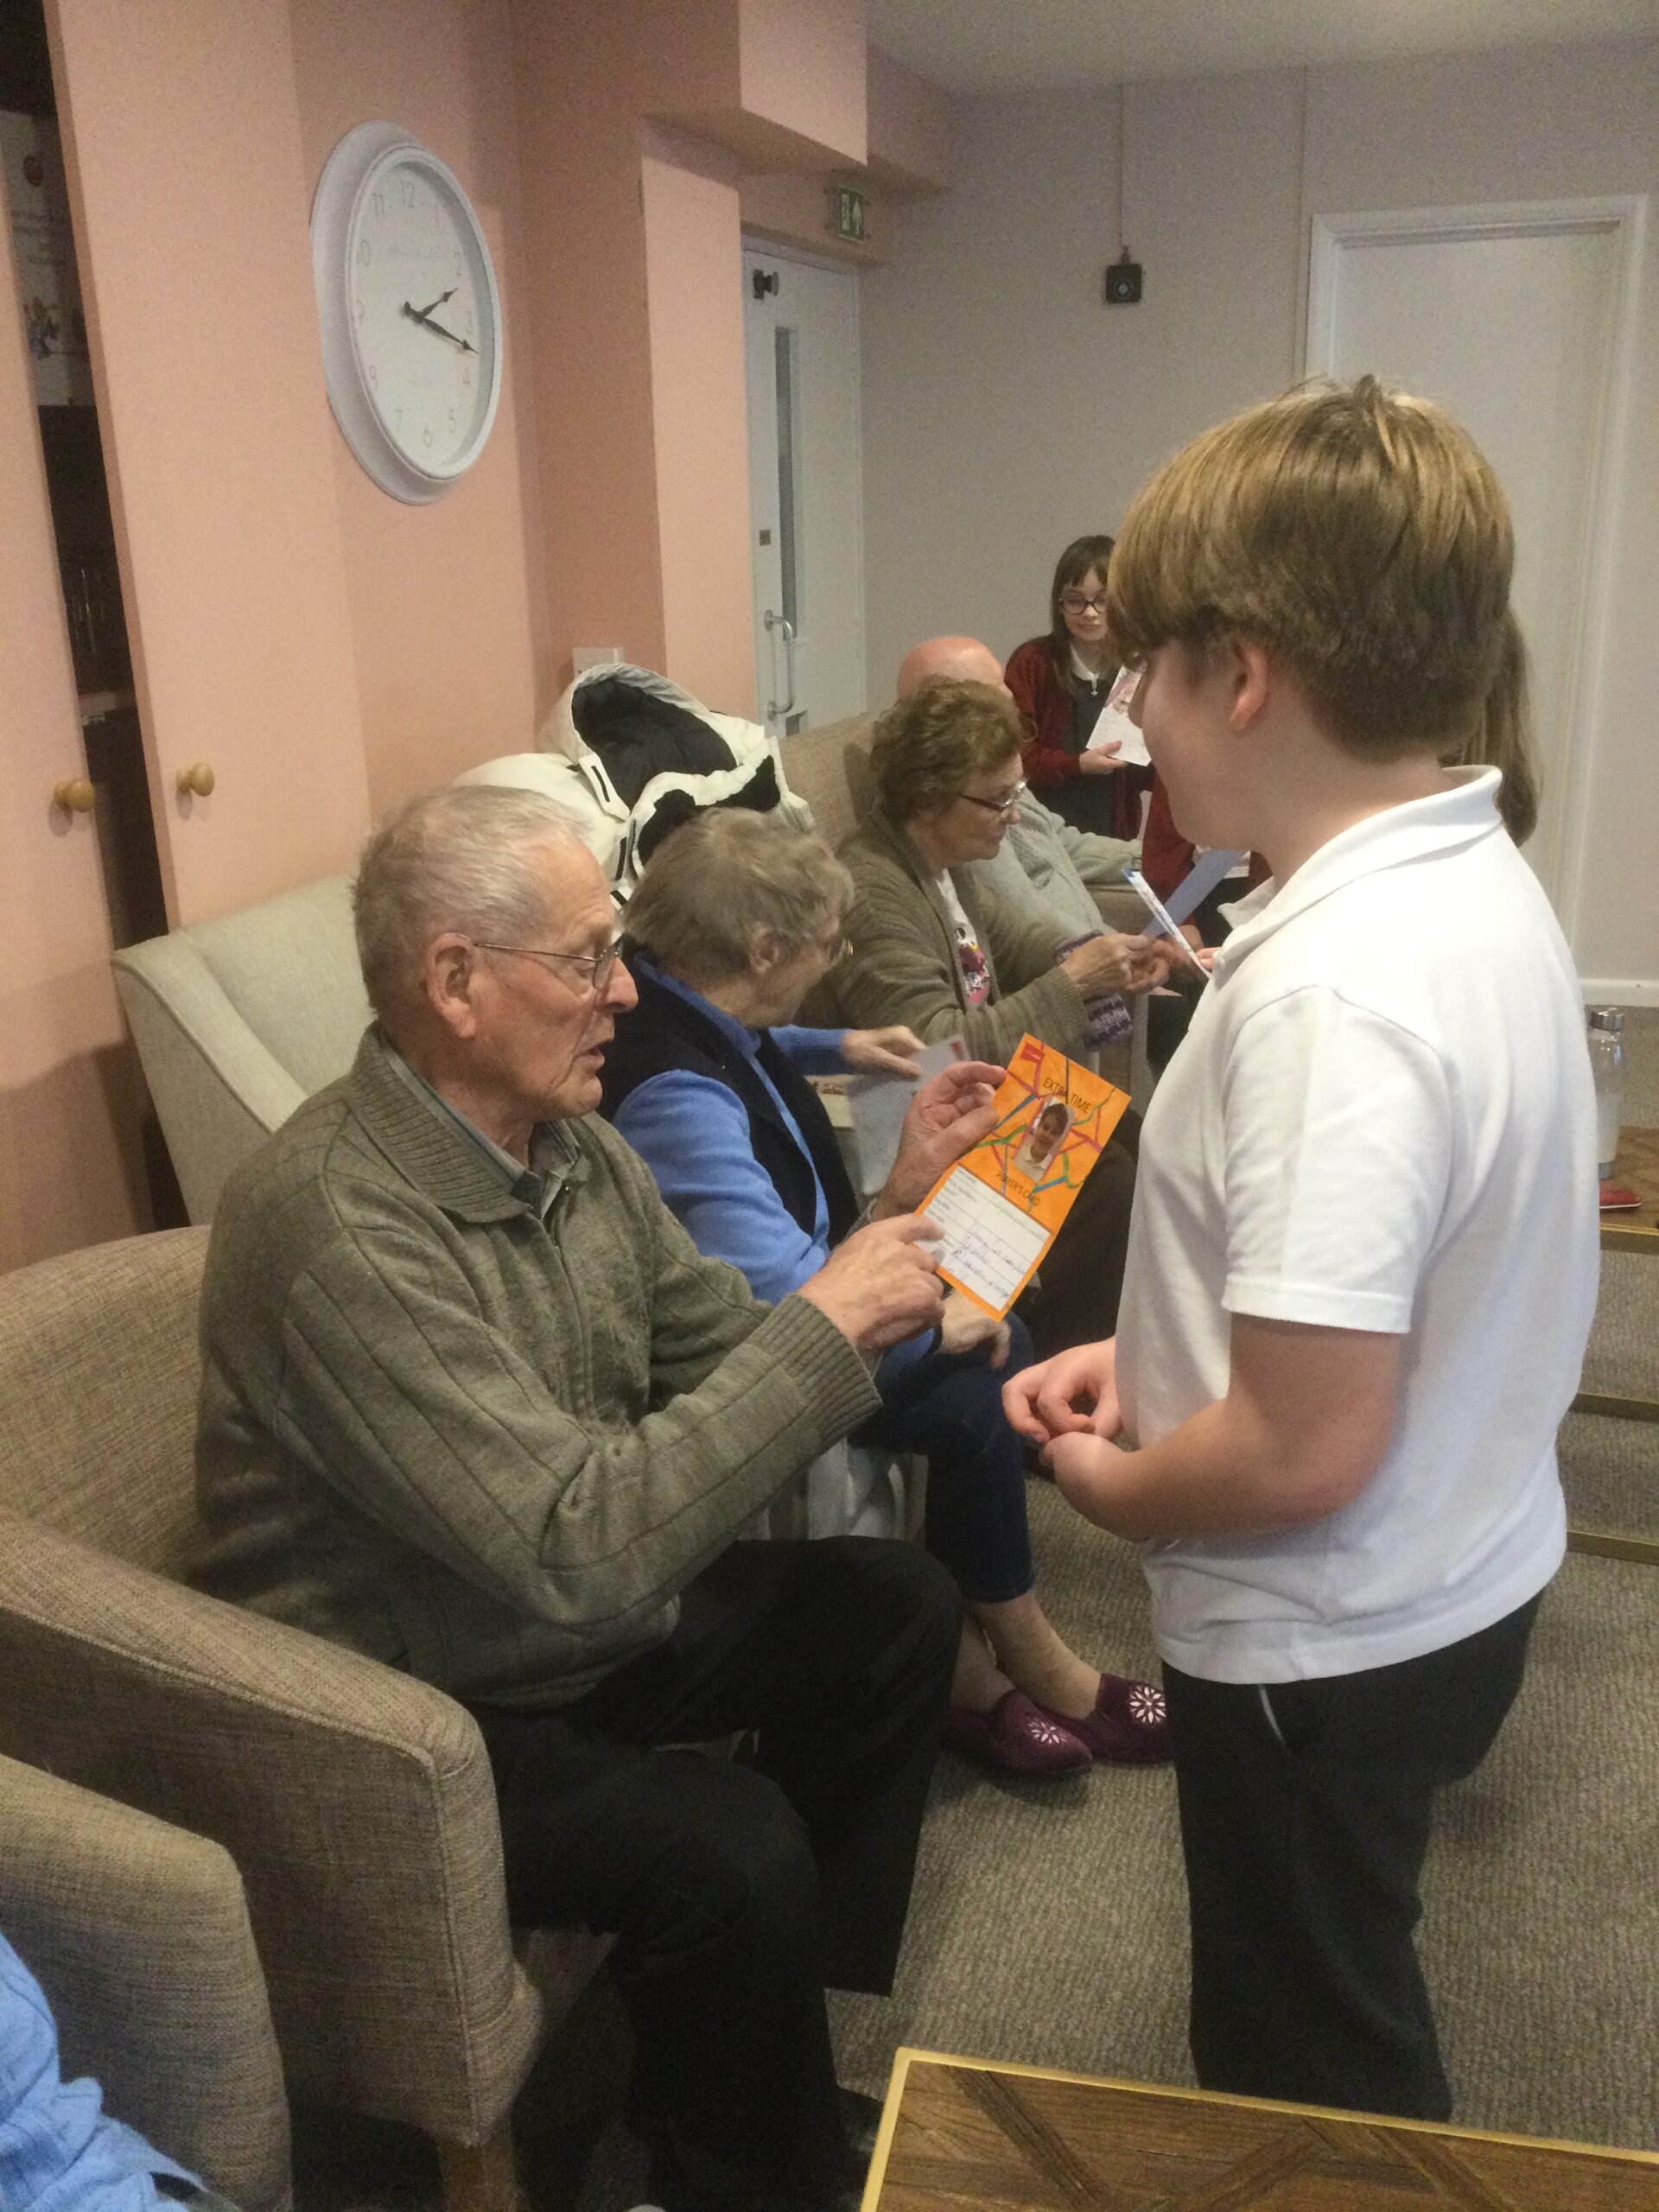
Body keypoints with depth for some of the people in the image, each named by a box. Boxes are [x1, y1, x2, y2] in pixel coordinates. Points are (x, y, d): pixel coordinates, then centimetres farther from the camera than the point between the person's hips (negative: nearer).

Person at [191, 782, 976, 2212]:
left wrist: (884, 1258, -12)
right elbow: (576, 1546, -35)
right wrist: (824, 1329, -29)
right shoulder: (336, 1227, -30)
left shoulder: (570, 1145, -4)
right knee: (729, 1847, -26)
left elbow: (731, 1360, 4)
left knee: (897, 1606, 5)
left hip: (597, 1617, 9)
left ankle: (775, 2033, 21)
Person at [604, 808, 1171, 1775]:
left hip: (796, 1290, 10)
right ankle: (1026, 1659, 10)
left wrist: (833, 1047, 22)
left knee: (1000, 1347, 1)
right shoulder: (675, 1096, -34)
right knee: (968, 1398, -15)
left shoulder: (680, 999, -3)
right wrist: (931, 1323, -23)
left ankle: (971, 1658, 7)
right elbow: (783, 1298, -37)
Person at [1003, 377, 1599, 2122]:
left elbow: (1303, 1452, -31)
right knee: (1333, 2023, 31)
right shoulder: (1471, 880, -1)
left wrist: (1104, 1482, -12)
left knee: (1317, 2094, 19)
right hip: (1456, 1576, 9)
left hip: (1331, 1641, -9)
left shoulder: (1330, 991, -32)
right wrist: (1148, 1354, 2)